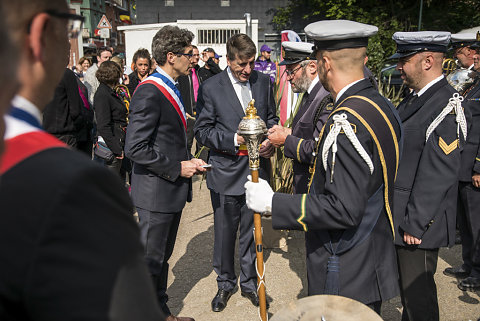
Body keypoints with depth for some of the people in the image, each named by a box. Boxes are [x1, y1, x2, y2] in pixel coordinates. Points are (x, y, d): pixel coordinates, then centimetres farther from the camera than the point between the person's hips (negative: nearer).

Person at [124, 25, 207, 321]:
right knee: (151, 260, 5)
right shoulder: (149, 92, -19)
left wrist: (189, 161, 5)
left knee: (163, 256, 21)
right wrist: (177, 168, -18)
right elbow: (135, 147, -25)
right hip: (156, 191, -10)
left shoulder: (171, 89, 12)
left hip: (173, 187, 10)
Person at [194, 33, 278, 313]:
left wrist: (270, 140, -7)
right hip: (226, 171, -2)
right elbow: (202, 130, -6)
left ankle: (249, 282, 35)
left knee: (251, 230, 16)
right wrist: (235, 140, -20)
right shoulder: (211, 88, -7)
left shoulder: (264, 82, 4)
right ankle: (225, 283, 33)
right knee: (225, 232, 11)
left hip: (256, 168, 3)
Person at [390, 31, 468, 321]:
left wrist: (415, 223, -18)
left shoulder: (447, 108, -19)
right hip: (397, 216, 9)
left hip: (419, 224, -9)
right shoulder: (414, 99, 9)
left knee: (417, 293, 6)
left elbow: (438, 175, -22)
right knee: (407, 287, 23)